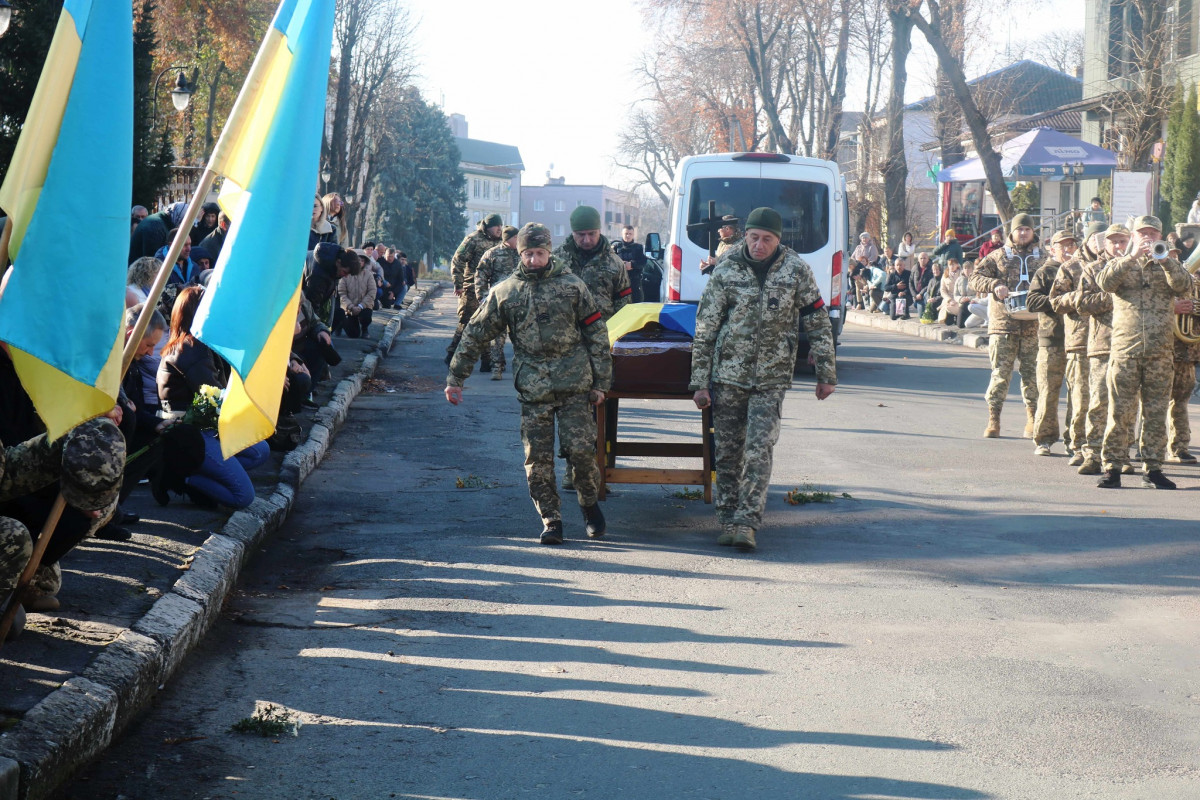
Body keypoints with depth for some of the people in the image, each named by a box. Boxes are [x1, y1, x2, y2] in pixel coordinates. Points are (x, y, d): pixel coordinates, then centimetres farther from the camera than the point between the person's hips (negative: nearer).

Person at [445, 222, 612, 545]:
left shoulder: (572, 286, 3)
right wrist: (455, 378, 9)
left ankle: (590, 504, 20)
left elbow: (597, 334, 6)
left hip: (574, 385, -1)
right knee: (537, 458, 0)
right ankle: (551, 520, 11)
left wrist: (600, 382, 2)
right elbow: (475, 335, 12)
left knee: (581, 449, -5)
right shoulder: (504, 292, 6)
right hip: (532, 390, 1)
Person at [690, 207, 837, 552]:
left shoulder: (797, 271, -3)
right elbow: (705, 329, 0)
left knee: (758, 453, -10)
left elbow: (819, 323, 5)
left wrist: (826, 374, 5)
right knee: (728, 453, 7)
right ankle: (728, 520, 18)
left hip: (771, 380, -1)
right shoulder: (726, 271, -3)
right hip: (728, 376, 1)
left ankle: (746, 523, -9)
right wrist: (700, 382, -2)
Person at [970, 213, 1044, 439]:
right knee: (1000, 372, -3)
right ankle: (993, 419, 2)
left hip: (1033, 326, 1)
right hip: (1003, 324, -1)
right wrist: (995, 285, -15)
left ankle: (1032, 420, 11)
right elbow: (976, 278, 4)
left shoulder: (1042, 258, 14)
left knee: (1032, 373, 5)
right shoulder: (998, 256, 10)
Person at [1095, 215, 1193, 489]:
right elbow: (1105, 282, -8)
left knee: (1156, 412, 3)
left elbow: (1184, 286, -4)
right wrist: (1133, 257, -16)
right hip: (1125, 350, -1)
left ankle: (1153, 468, 10)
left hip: (1161, 352, 1)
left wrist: (1164, 260, -17)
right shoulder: (1120, 264, 13)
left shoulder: (1169, 267, 16)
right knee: (1120, 411, -3)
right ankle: (1112, 467, 1)